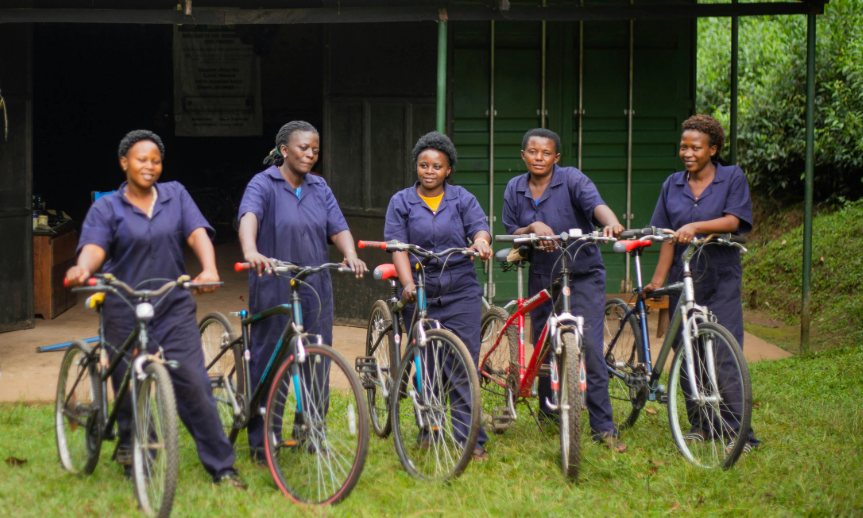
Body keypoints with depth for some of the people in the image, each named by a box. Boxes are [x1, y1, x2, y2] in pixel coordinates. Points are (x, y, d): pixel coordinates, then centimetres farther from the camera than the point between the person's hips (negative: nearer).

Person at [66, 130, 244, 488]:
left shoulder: (176, 196, 10)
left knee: (193, 384, -7)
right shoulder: (106, 208, 5)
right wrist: (82, 269, -35)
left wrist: (209, 269, -23)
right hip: (125, 314, 0)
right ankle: (131, 452, 25)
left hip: (174, 309, 1)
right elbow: (94, 246, -12)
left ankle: (221, 466, -1)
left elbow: (197, 234, -3)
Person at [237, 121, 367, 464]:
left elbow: (338, 228, 2)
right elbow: (249, 217, -24)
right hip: (273, 291, -5)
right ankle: (261, 443, 11)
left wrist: (351, 255, -20)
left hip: (316, 291, 5)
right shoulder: (263, 184, -5)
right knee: (268, 365, 0)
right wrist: (251, 252, -45)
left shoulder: (319, 188, 12)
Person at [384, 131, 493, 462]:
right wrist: (408, 283, -20)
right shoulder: (401, 202, 6)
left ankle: (470, 440, -2)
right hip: (420, 295, 0)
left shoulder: (462, 199, 9)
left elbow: (479, 226, -4)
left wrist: (480, 241, -30)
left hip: (461, 294, 0)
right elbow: (398, 246, -4)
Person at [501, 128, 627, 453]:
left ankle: (603, 426, -6)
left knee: (589, 346, -12)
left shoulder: (571, 179, -8)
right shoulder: (514, 189, 6)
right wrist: (533, 228, -16)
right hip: (542, 277, 4)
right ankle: (548, 408, 33)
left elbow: (594, 203, -26)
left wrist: (611, 223, -48)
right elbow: (512, 234, 7)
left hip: (583, 275, -4)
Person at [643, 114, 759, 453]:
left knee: (723, 356, -11)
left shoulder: (733, 178, 2)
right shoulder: (673, 185, 11)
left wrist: (695, 226, -28)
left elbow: (732, 221, -12)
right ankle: (699, 424, 16)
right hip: (683, 281, 4)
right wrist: (658, 278, -2)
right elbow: (668, 237, 8)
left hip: (721, 279, -4)